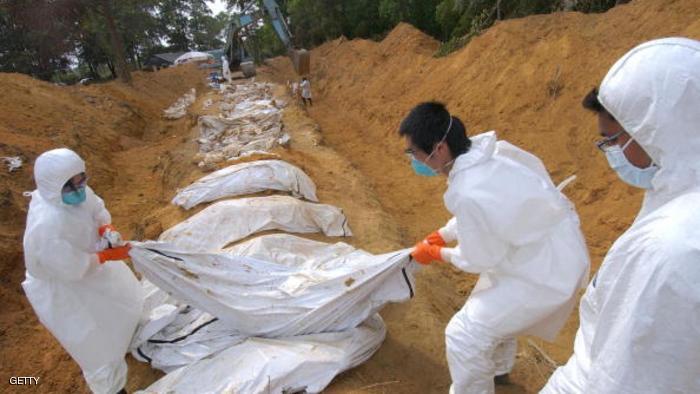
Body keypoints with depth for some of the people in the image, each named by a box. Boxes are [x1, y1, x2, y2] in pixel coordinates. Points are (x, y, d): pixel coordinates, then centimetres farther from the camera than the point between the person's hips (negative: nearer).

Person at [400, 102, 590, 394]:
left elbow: (481, 260, -18)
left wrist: (437, 253, -2)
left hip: (546, 272, -9)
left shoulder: (468, 194, -35)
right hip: (552, 246, 9)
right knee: (497, 307, 30)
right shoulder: (487, 151, -9)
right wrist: (442, 235, 6)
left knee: (463, 335, -2)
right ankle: (497, 365, 57)